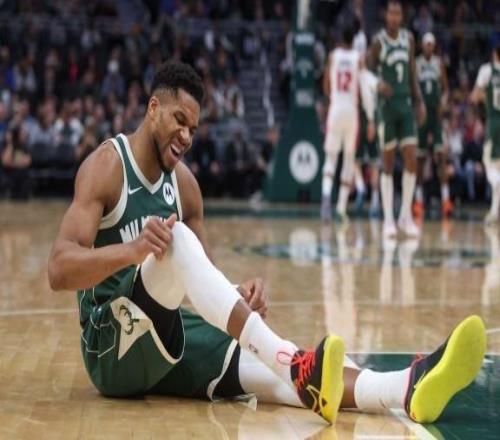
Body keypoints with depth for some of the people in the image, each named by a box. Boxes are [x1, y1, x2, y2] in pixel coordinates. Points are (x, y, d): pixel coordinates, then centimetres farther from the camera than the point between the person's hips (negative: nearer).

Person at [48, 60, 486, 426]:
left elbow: (201, 275, 13)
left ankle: (408, 388, -46)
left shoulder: (183, 182, 13)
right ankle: (294, 364, -47)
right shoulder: (106, 165, -7)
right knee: (176, 240, -33)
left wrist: (236, 296, -11)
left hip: (171, 337, 6)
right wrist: (133, 250, -37)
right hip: (113, 346, -6)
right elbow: (59, 270, -19)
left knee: (275, 369, -22)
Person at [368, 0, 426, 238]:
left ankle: (406, 216, 8)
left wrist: (419, 102, 7)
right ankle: (388, 219, 4)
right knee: (388, 163, -1)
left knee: (411, 160, -2)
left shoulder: (408, 39, 7)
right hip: (387, 105, -4)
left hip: (406, 104, 4)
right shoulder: (378, 41, -7)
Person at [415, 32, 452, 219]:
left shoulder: (439, 63, 5)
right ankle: (418, 200, 14)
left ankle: (445, 199, -15)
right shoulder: (415, 64, -1)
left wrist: (443, 102, -9)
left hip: (436, 114, 1)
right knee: (420, 157, 4)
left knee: (441, 154, -12)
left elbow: (445, 88, 10)